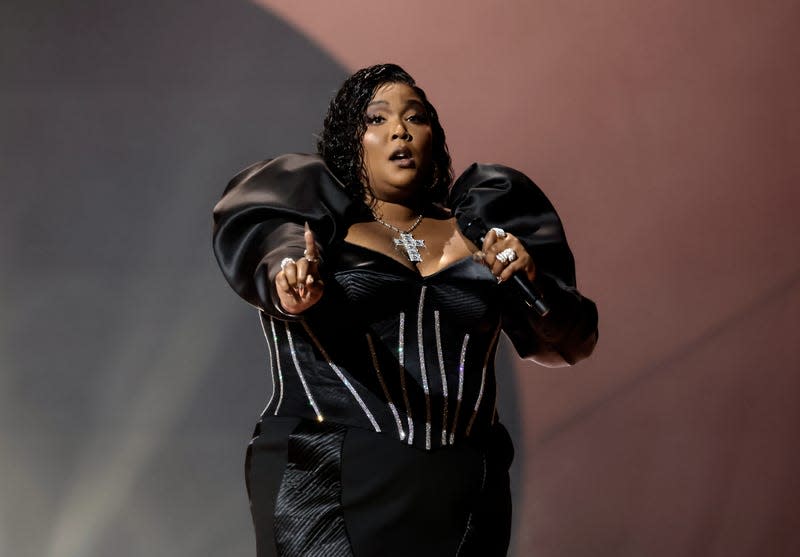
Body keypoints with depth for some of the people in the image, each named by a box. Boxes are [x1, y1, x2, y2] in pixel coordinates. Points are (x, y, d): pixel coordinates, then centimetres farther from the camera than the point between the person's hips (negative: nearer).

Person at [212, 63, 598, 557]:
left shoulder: (478, 227, 12)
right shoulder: (320, 223, 5)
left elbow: (570, 343, 10)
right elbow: (267, 250, -18)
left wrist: (532, 286, -10)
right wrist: (292, 282, -41)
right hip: (332, 491, -3)